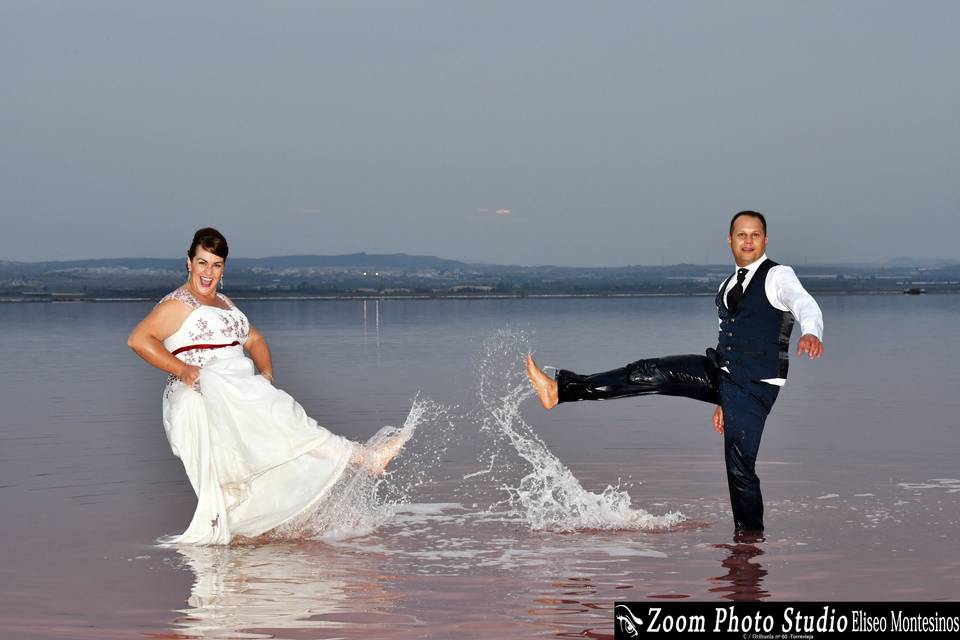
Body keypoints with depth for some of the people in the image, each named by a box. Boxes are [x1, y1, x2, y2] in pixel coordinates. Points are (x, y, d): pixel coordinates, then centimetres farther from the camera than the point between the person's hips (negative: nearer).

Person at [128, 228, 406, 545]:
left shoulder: (224, 303, 24)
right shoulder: (177, 304, -3)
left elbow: (254, 340, 29)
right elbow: (138, 339, -14)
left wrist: (266, 372, 7)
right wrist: (182, 369, -21)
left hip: (236, 396, 9)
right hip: (203, 398, -9)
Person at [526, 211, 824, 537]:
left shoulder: (778, 276, -6)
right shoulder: (727, 288, 18)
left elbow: (805, 304, -26)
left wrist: (811, 333, -51)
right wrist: (722, 400, 23)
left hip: (756, 385, -6)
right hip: (720, 371, 6)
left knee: (740, 464, -9)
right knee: (651, 373, -7)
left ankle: (750, 534, 9)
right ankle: (561, 389, -11)